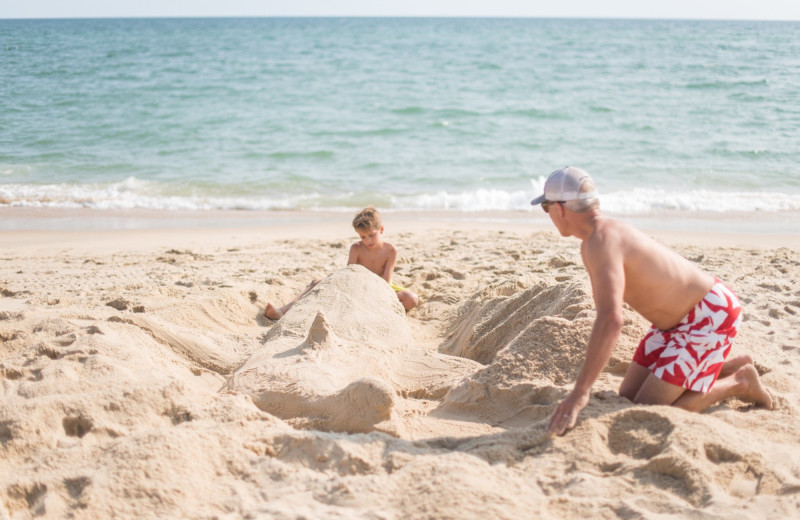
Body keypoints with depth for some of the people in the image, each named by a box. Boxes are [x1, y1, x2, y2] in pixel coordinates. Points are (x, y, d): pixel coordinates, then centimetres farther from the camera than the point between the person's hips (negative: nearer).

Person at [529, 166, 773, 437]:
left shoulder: (602, 242, -29)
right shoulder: (590, 244, 4)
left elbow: (611, 320, -42)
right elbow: (605, 308, 17)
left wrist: (579, 393, -43)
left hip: (709, 315, -10)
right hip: (680, 316, 10)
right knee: (628, 396, 10)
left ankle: (739, 382, 5)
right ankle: (730, 367, 19)